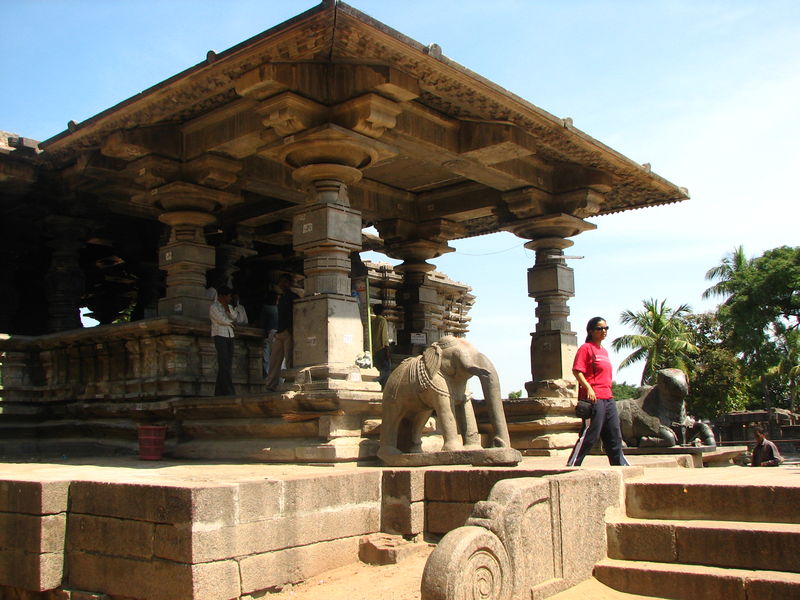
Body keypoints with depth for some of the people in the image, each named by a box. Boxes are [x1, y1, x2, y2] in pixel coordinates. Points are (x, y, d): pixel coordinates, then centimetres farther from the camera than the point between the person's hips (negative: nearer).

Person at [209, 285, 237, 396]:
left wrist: (228, 309, -3)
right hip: (219, 335, -7)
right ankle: (228, 391, -18)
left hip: (229, 335, 7)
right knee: (224, 364, -13)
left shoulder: (229, 307, 20)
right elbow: (221, 320, -10)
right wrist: (231, 323, 6)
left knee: (228, 364, 0)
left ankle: (220, 391, 3)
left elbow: (234, 318, 8)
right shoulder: (214, 307, -2)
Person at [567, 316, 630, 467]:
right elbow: (576, 371, -14)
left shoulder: (604, 351, 21)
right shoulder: (586, 348, -5)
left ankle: (621, 465, 21)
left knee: (614, 435, 12)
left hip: (608, 398, 9)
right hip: (593, 398, -9)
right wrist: (588, 388, -23)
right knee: (590, 435, -8)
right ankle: (571, 466, -2)